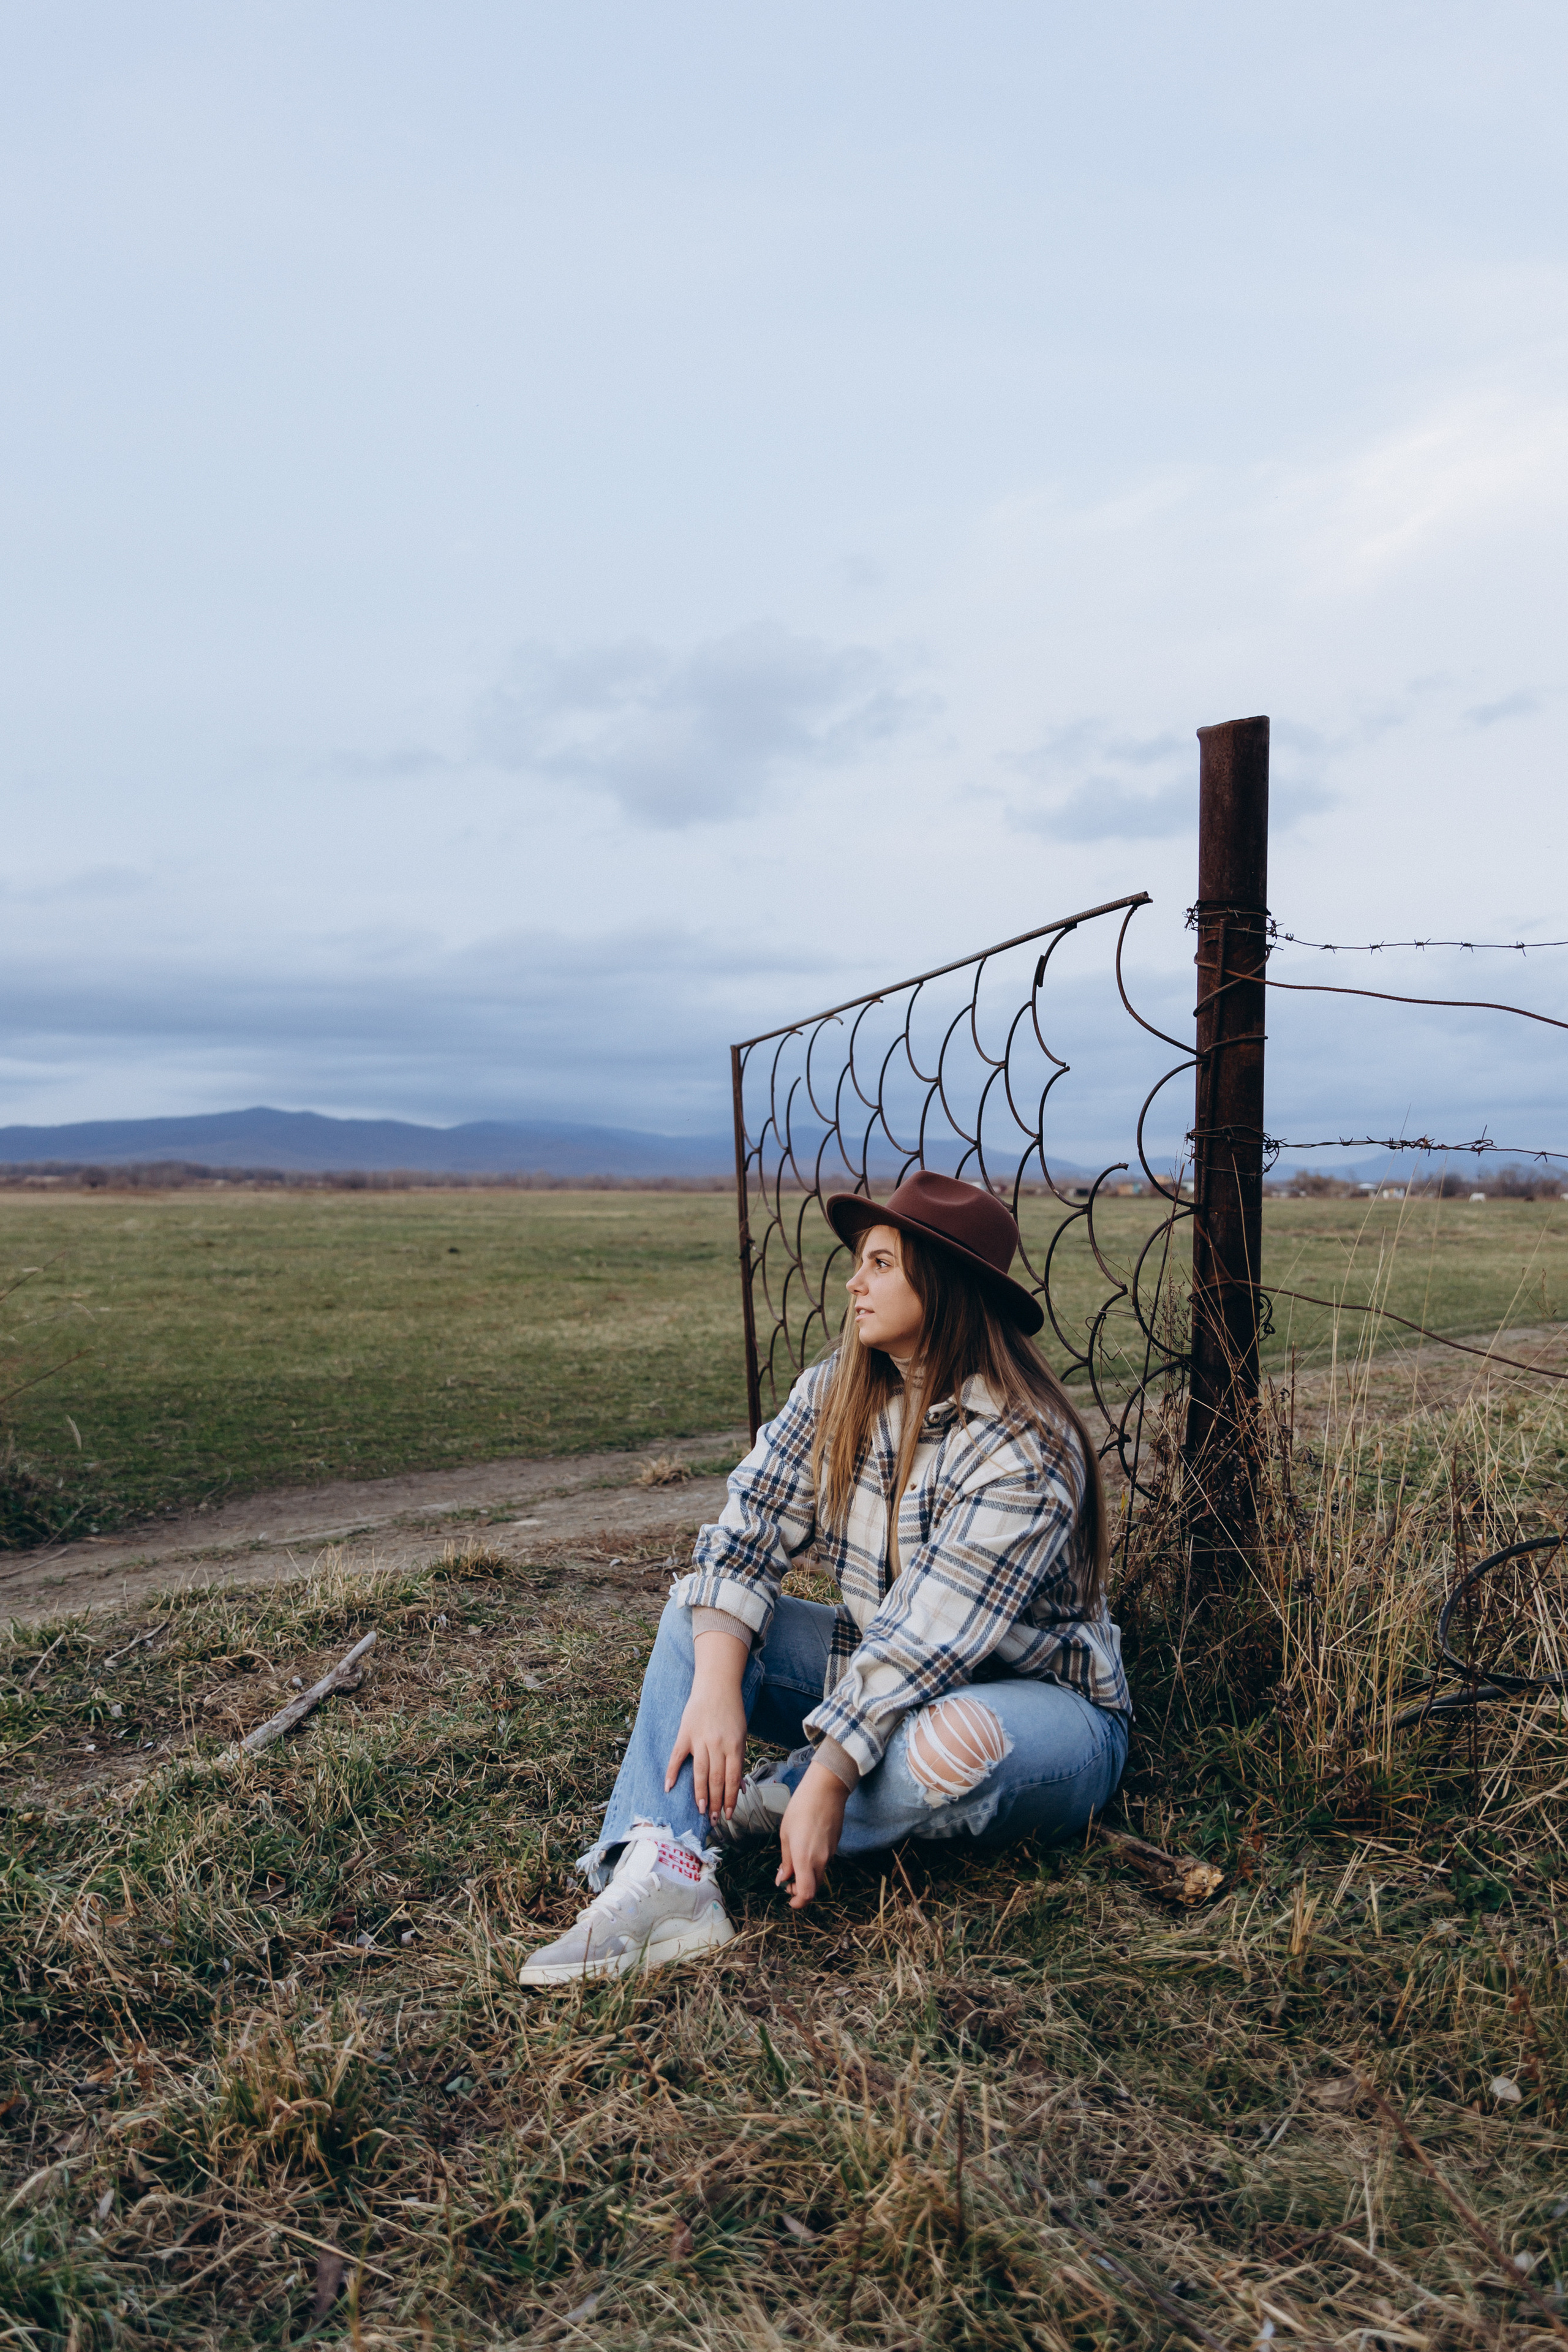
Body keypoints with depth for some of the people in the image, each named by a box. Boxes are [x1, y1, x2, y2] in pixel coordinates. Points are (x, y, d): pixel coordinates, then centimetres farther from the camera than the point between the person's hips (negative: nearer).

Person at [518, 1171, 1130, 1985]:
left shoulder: (1022, 1449, -25)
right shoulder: (839, 1390, -4)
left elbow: (929, 1637, -29)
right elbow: (747, 1532, -10)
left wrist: (828, 1776, -33)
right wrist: (714, 1690, -24)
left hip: (1047, 1702, -6)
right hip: (884, 1673, 6)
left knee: (939, 1749, -39)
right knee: (701, 1614, -8)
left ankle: (762, 1805, -9)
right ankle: (662, 1877, -27)